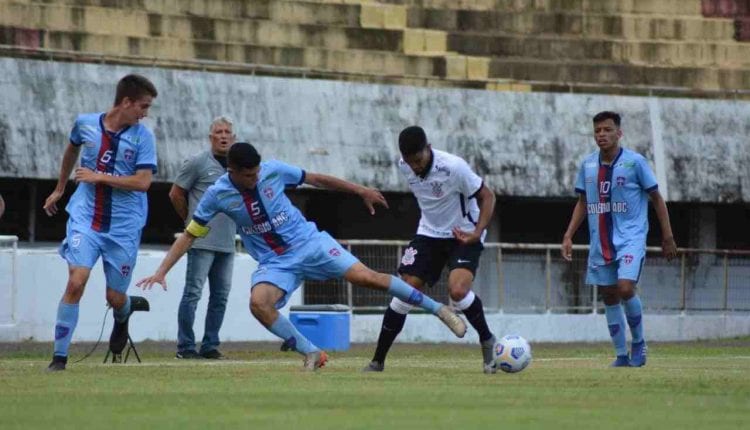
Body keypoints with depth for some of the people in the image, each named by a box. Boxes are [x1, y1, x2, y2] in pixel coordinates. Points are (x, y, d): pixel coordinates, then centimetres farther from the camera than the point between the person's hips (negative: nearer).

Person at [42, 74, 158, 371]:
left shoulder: (143, 136, -4)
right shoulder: (85, 124, 1)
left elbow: (142, 182, -12)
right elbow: (72, 149, 24)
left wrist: (99, 177, -15)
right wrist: (59, 189, 33)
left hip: (124, 226, 0)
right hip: (85, 218, 0)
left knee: (114, 297, 5)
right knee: (76, 281, -18)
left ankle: (123, 318, 45)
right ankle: (59, 356, -12)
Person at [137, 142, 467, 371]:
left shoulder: (273, 170, -10)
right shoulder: (217, 195, -10)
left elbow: (316, 179, 5)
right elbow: (189, 235, -3)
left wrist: (361, 191, 12)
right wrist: (161, 272, -12)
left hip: (308, 242, 0)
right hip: (274, 263, 1)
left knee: (366, 277, -15)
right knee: (259, 303, -30)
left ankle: (439, 310, -1)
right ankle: (310, 353, -12)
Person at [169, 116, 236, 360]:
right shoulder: (198, 163, -4)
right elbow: (176, 194, 2)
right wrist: (192, 221, 8)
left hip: (227, 243, 6)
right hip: (202, 241, -6)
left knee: (220, 295, 7)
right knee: (193, 292, -7)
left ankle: (210, 346, 14)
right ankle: (185, 347, -5)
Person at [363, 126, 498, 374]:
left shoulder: (454, 167, -26)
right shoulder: (404, 167, -8)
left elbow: (487, 196, -16)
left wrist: (478, 232, -28)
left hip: (464, 235, -5)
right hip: (429, 233, 5)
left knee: (458, 291, -28)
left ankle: (487, 341, -3)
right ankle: (378, 361, 2)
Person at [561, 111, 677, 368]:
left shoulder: (635, 162, -6)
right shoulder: (587, 165, 6)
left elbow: (656, 199, 0)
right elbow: (582, 203, 16)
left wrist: (667, 237, -2)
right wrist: (568, 236, 8)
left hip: (630, 238, -5)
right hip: (601, 243, 5)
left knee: (625, 289, -20)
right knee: (609, 297, 5)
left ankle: (639, 343, 1)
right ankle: (621, 355, 14)